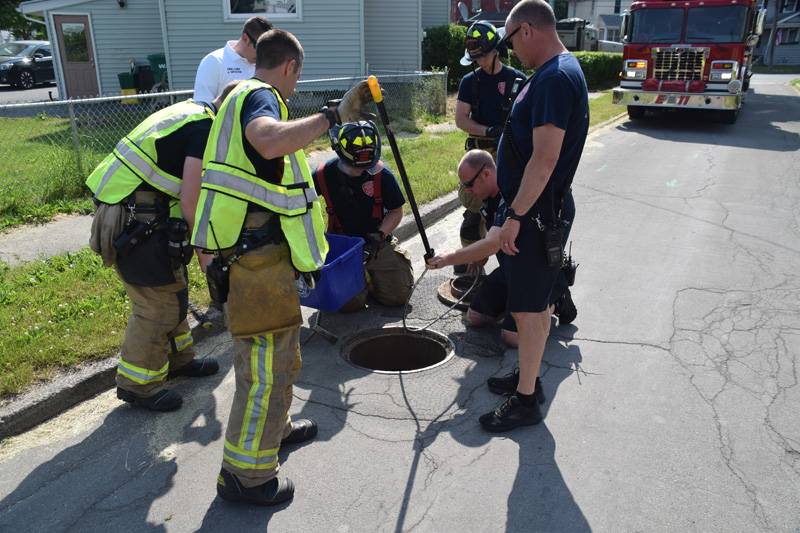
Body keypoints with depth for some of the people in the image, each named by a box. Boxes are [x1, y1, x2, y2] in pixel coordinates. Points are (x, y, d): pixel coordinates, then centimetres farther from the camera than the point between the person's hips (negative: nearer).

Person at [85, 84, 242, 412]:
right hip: (137, 223, -10)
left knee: (172, 290, 20)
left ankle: (177, 359, 37)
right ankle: (137, 385, 17)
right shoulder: (205, 128, -14)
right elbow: (190, 200, -18)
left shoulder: (187, 112, 16)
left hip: (120, 212, 10)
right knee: (159, 305, 1)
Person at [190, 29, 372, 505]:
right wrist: (333, 116, -30)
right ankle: (246, 473, 12)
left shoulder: (242, 98, 21)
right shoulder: (258, 96, -11)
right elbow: (269, 141, -37)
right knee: (265, 364, -1)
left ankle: (274, 426, 43)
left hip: (259, 254, 11)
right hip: (261, 256, -11)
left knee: (280, 353, 25)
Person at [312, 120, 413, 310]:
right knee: (350, 302, -17)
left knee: (398, 295, -8)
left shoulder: (381, 175, -12)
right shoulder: (324, 175, -11)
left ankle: (370, 277, 23)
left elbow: (396, 211, -2)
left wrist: (379, 235, -17)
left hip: (377, 245, 1)